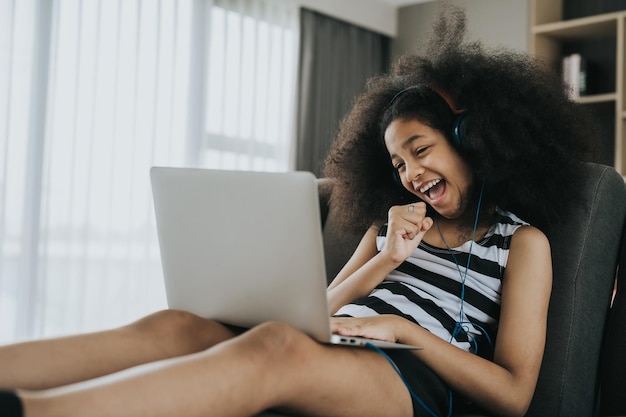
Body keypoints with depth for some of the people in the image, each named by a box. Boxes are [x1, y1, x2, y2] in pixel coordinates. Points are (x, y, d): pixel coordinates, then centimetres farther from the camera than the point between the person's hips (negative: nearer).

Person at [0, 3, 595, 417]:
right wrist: (386, 260, 2)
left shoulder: (522, 241, 11)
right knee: (177, 327, -22)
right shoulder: (391, 222, 27)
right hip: (330, 355, 6)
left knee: (279, 347, -37)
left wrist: (401, 326, -9)